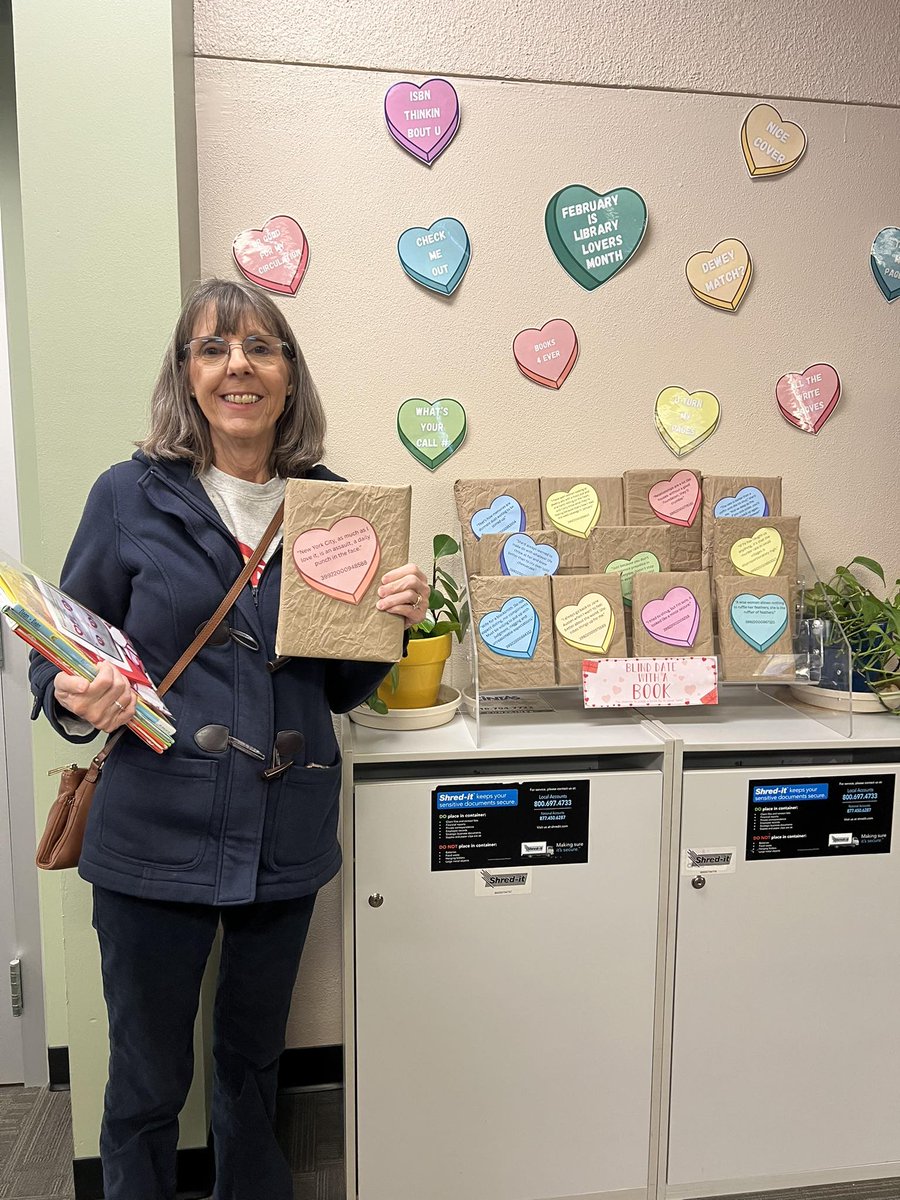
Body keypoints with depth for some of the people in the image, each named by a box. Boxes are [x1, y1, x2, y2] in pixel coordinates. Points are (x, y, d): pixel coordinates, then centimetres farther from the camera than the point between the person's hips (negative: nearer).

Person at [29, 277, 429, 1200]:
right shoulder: (130, 496, -6)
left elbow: (344, 688, 7)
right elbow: (59, 656, 2)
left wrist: (389, 622, -11)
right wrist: (79, 702, -19)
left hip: (286, 839, 3)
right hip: (154, 837, -2)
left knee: (254, 1060, 23)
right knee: (147, 1083, 15)